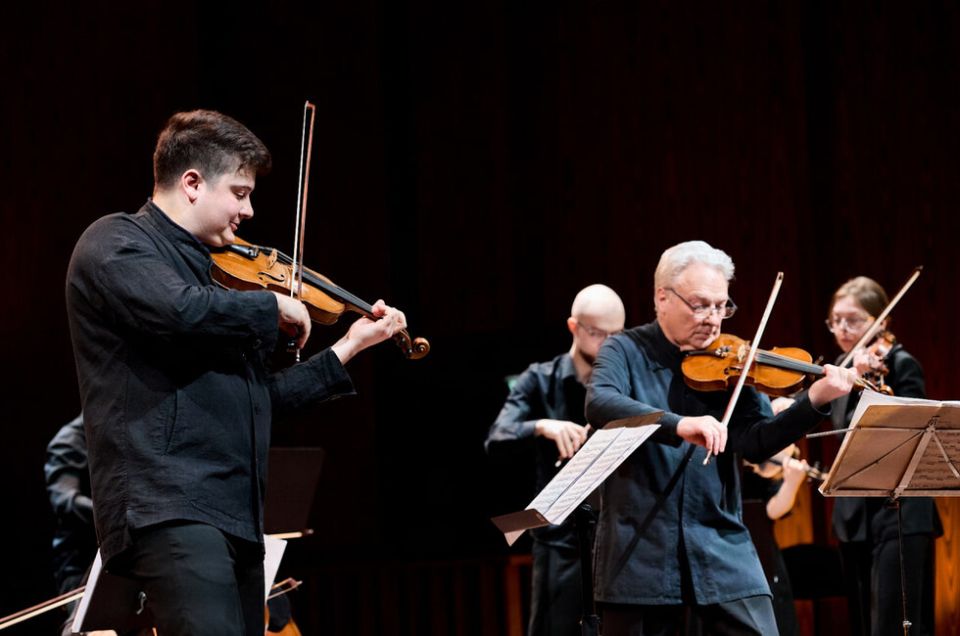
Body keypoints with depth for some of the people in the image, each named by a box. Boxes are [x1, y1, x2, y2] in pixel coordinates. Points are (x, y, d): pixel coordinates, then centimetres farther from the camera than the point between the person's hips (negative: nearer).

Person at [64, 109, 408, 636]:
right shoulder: (116, 241, 0)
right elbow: (180, 312, -21)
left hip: (235, 513, 9)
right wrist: (273, 306, -5)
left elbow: (260, 398, 28)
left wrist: (346, 350, 28)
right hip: (169, 508, -9)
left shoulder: (210, 272, 24)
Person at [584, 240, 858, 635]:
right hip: (639, 550, -2)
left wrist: (815, 402, -19)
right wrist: (678, 424, -36)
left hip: (721, 547, 2)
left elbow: (756, 443, -3)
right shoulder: (626, 352, 1)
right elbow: (599, 404, -21)